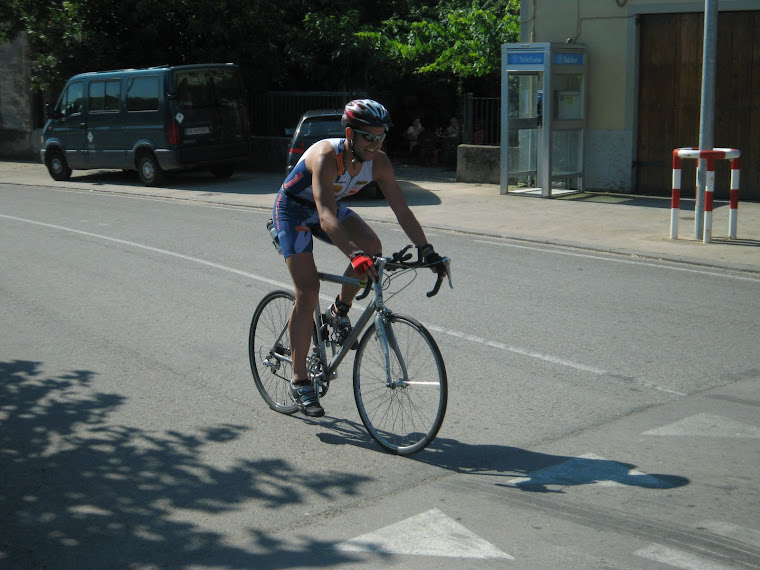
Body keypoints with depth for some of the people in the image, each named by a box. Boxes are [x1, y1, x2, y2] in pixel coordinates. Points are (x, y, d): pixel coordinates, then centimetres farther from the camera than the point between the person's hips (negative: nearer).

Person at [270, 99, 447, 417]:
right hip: (293, 210, -5)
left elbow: (401, 210, -17)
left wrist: (427, 251, -28)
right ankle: (299, 381, -6)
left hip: (330, 207, 6)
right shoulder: (326, 156, -36)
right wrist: (354, 255, -60)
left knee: (372, 247, -23)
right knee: (308, 291, -16)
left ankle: (340, 312, 4)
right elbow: (326, 217, -47)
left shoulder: (378, 162, -19)